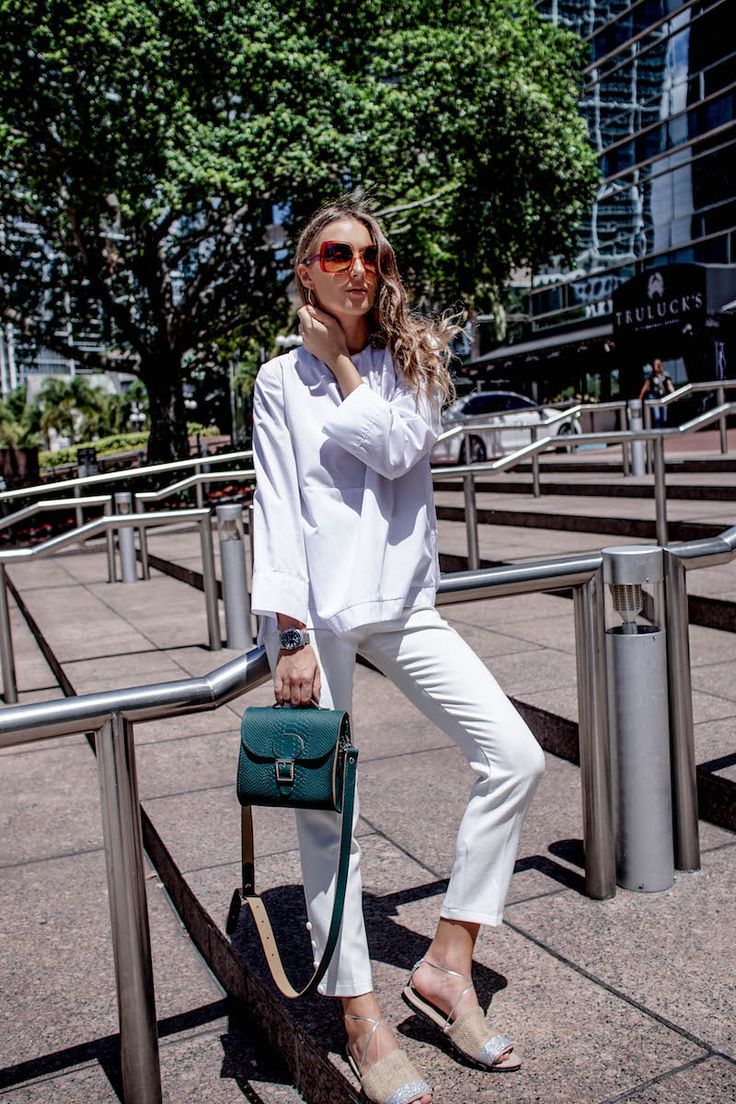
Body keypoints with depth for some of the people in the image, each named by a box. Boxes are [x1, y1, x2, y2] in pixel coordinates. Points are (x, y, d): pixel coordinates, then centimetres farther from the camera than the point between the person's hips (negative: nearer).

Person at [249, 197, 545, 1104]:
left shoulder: (413, 359, 10)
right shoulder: (281, 379, 4)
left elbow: (397, 449, -10)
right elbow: (277, 508, -5)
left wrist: (340, 360, -4)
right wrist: (290, 633, -14)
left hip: (401, 601, 3)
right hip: (314, 608, -3)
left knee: (516, 758, -6)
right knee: (325, 809, -2)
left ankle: (445, 966, 7)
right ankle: (361, 1019, 14)